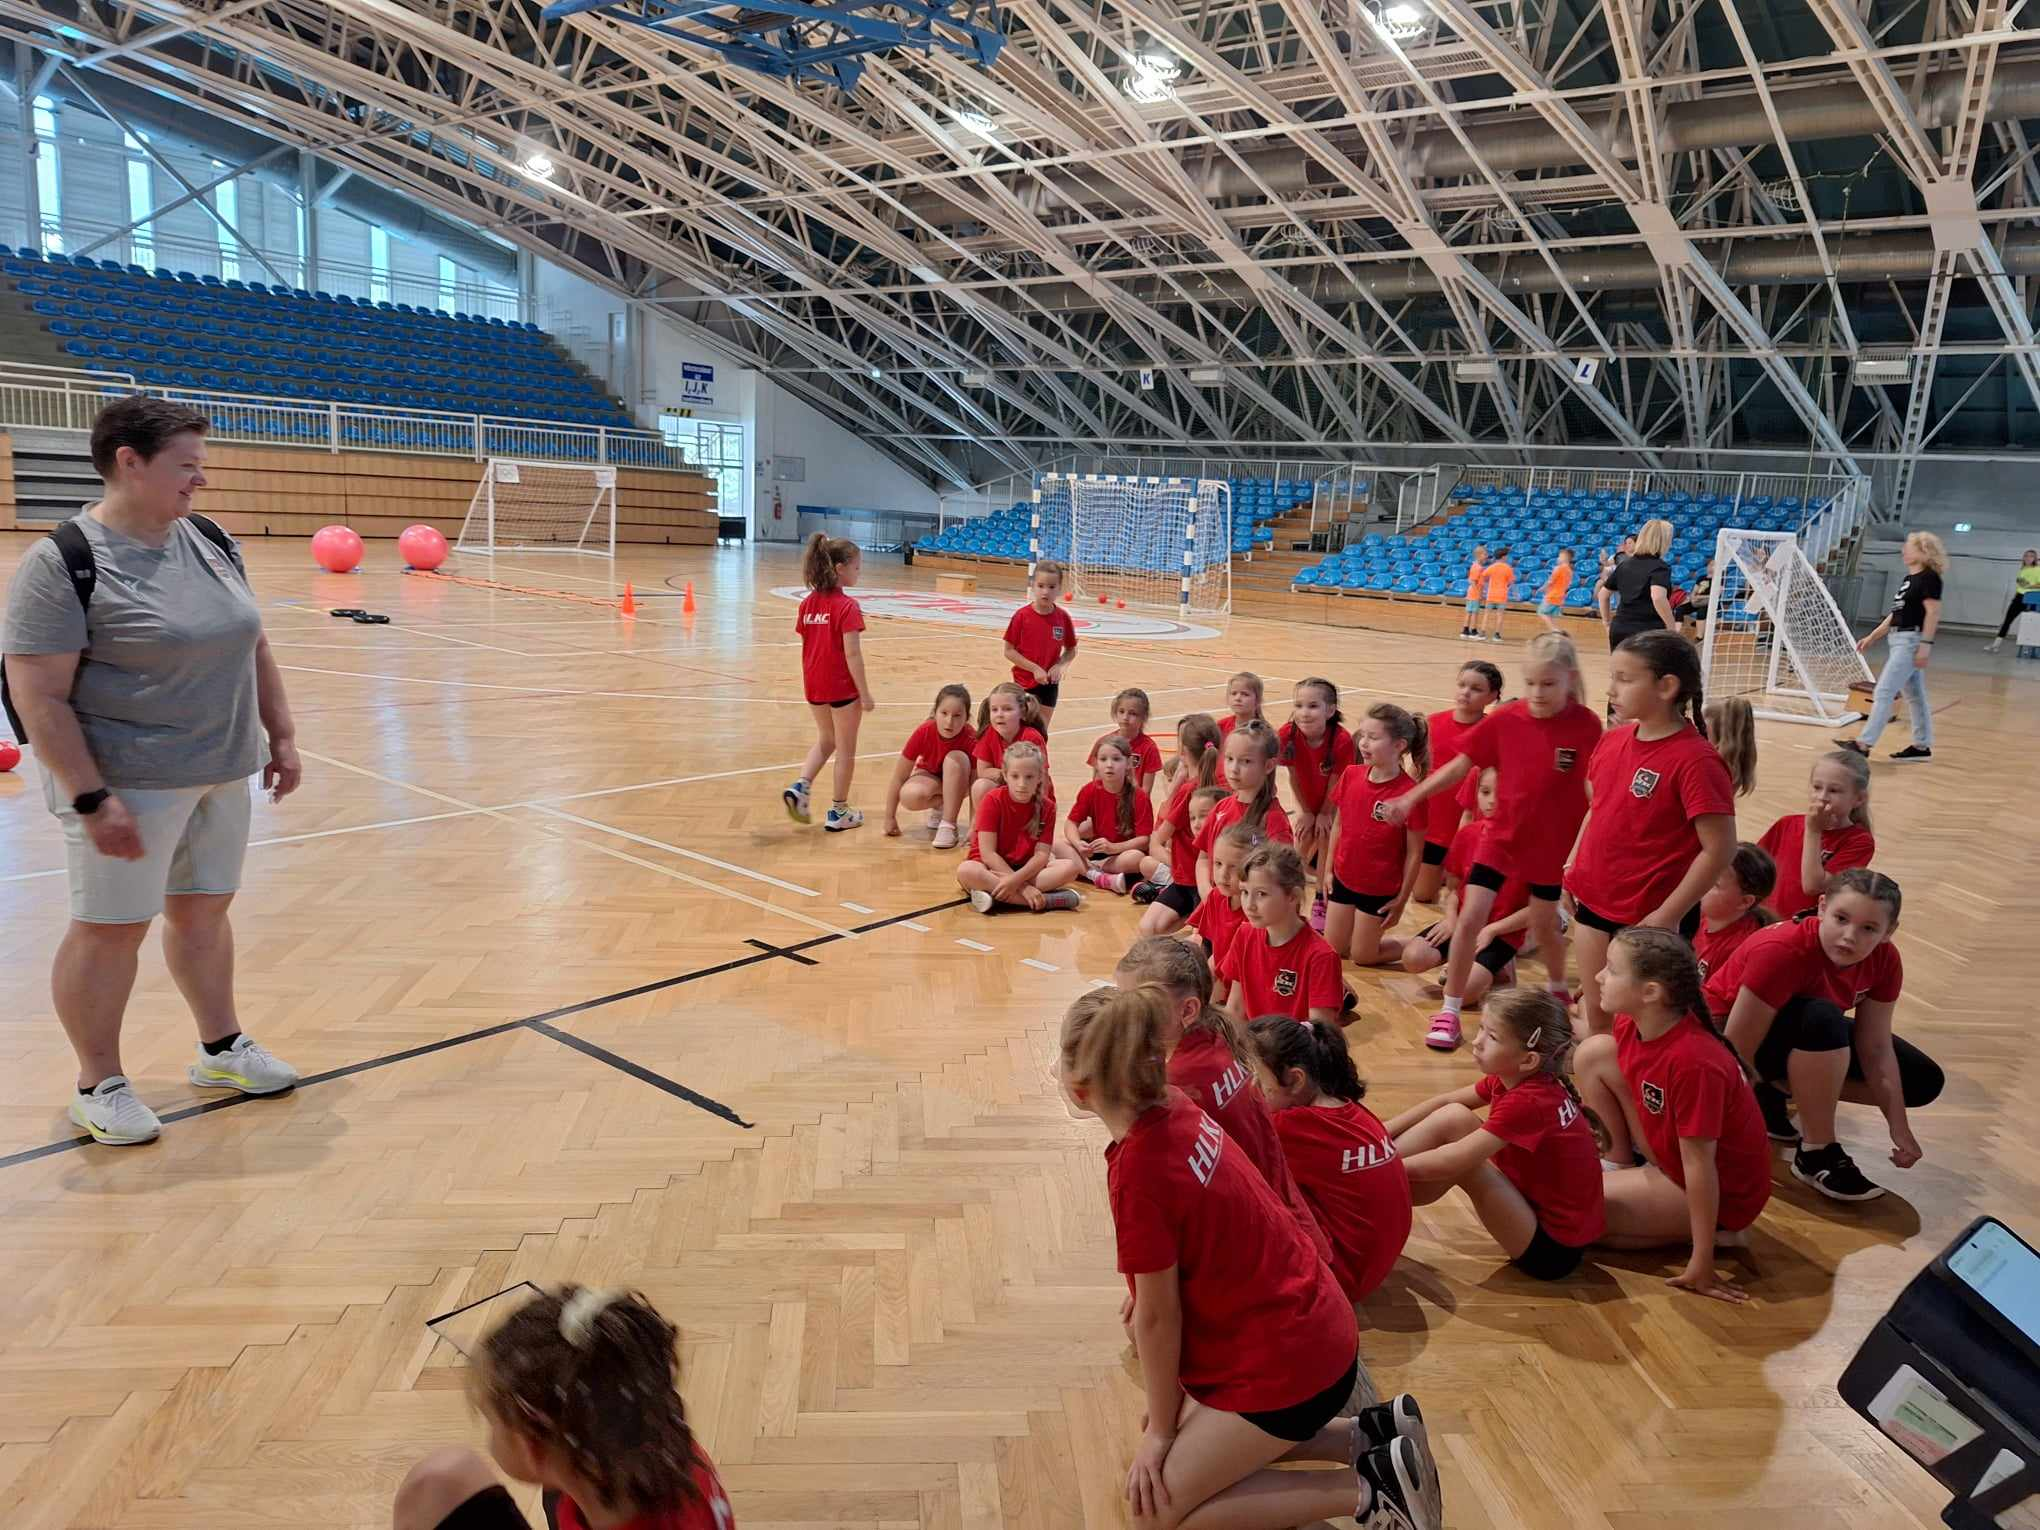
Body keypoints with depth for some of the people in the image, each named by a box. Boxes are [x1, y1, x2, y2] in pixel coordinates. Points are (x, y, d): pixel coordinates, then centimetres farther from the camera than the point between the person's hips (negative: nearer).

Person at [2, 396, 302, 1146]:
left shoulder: (212, 542, 6)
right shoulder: (63, 563, -15)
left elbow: (253, 646, 15)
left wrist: (280, 735, 11)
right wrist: (91, 799, -20)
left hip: (223, 774, 6)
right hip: (130, 786, -6)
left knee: (203, 911, 17)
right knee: (109, 929, 5)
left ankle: (221, 1047, 33)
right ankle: (99, 1085, 21)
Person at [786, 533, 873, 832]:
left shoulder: (808, 603, 4)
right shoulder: (847, 606, -16)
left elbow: (807, 645, 8)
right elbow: (852, 654, -18)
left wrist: (811, 680, 18)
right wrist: (865, 693, -12)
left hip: (814, 685, 6)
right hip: (842, 686, -6)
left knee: (825, 739, 25)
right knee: (845, 749, 9)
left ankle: (800, 787, 5)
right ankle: (839, 812, 17)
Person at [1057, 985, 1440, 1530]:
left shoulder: (1138, 1173, -29)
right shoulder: (1172, 1110, -6)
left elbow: (1158, 1316, -17)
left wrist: (1161, 1427, -4)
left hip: (1287, 1361, -9)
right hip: (1312, 1323, 9)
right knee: (1194, 1437, 21)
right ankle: (1369, 1436, 17)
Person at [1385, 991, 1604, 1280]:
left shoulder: (1528, 1102, -26)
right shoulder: (1512, 1078, -2)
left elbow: (1451, 1162, -27)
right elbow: (1445, 1102, 6)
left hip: (1551, 1248, -9)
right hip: (1536, 1206, 9)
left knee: (1453, 1122, -21)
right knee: (1454, 1116, -5)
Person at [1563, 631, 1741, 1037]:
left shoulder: (1695, 760, -19)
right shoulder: (1613, 740, 3)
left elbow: (1719, 849, -19)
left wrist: (1667, 916, -17)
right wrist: (1573, 865, 10)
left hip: (1651, 917, -7)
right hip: (1594, 902, 7)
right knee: (1596, 1016, 17)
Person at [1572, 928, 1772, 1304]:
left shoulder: (1693, 1062, -35)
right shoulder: (1632, 1024, -11)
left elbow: (1698, 1164, -30)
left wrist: (1700, 1266, -24)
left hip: (1722, 1191, -7)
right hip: (1669, 1151, 7)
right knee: (1593, 1052, -5)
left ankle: (1716, 1230, -1)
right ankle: (1620, 1168, 10)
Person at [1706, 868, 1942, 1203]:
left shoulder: (1884, 960, -16)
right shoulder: (1781, 952, -35)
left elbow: (1876, 1049, -10)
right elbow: (1737, 1054, -31)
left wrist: (1900, 1130, -15)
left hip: (1807, 1036, 8)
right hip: (1727, 1029, -7)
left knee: (1923, 1081, 2)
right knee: (1824, 1018, -38)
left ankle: (1774, 1094, 5)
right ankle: (1817, 1154, -22)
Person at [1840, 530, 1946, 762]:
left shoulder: (1929, 578, -11)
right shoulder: (1908, 578, 15)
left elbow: (1933, 613, -18)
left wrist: (1925, 644, -24)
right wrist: (1871, 637, 19)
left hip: (1912, 640, -10)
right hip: (1899, 640, 10)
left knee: (1883, 692, -12)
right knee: (1914, 696, 13)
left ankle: (1864, 743, -12)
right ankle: (1922, 746, 20)